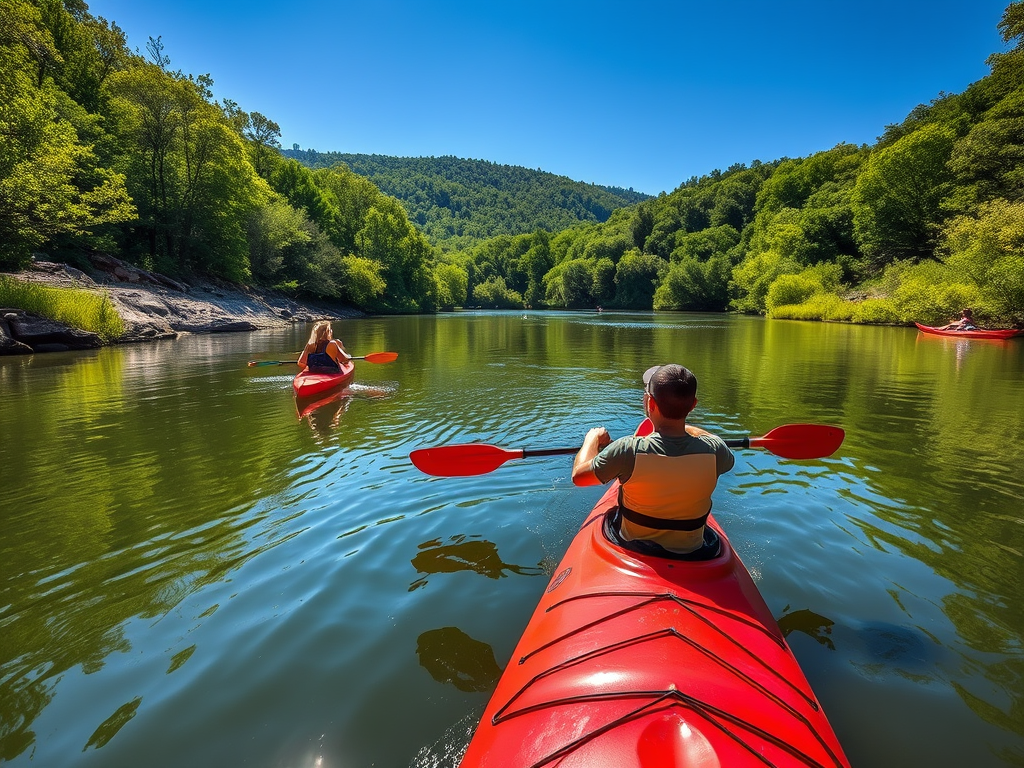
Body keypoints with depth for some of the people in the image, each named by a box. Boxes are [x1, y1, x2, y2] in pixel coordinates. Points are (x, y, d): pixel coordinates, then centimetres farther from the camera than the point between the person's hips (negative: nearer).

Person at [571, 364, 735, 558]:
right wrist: (685, 427, 17)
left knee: (607, 515, 30)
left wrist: (592, 439, 5)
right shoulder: (714, 451, -23)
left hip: (632, 547, -2)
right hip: (691, 554, 2)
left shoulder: (628, 450, -31)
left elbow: (579, 476, -13)